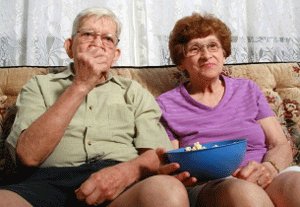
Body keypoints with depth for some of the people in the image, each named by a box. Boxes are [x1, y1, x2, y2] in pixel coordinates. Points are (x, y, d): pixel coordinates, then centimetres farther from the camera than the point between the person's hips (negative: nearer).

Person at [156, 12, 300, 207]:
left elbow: (281, 145, 10)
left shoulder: (248, 90, 17)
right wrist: (170, 175, -22)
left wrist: (268, 168, -14)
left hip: (266, 181, 2)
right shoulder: (167, 105, 9)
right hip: (207, 188, -2)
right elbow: (170, 168, 4)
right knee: (244, 191, -37)